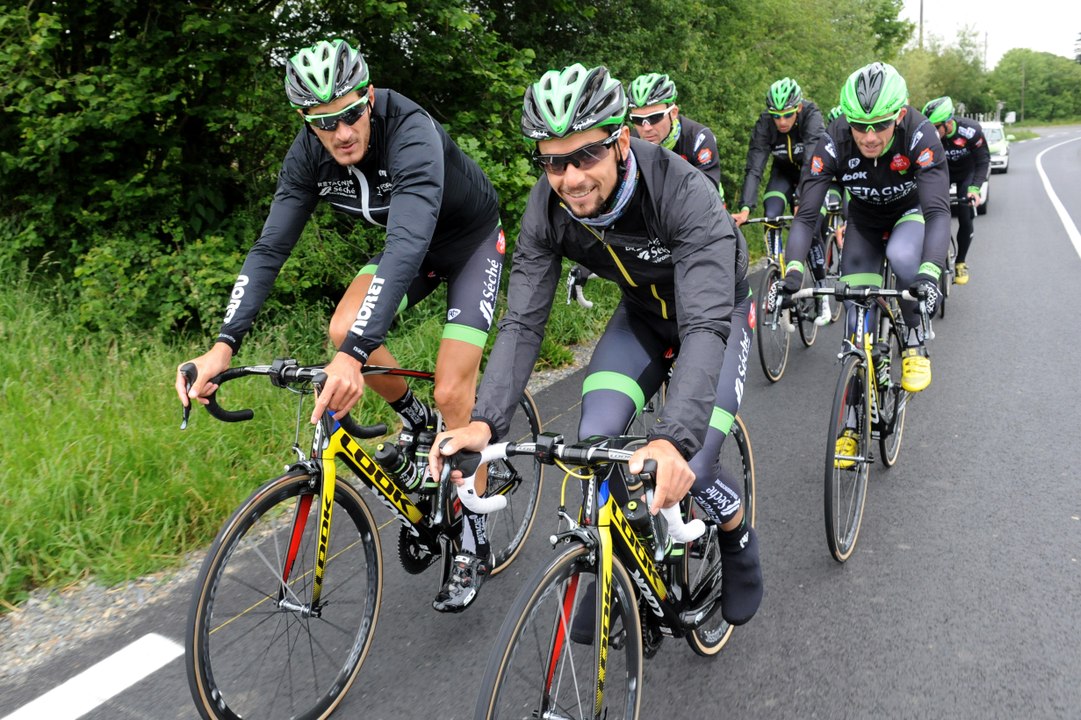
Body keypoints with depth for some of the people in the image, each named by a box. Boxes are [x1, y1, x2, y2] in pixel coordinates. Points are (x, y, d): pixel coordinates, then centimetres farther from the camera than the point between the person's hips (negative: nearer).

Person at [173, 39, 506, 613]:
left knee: (453, 391, -15)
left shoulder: (412, 134, -36)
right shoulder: (308, 155, -18)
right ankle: (416, 418, 10)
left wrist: (357, 353, -60)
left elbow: (406, 246, -49)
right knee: (345, 328, -21)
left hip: (472, 241, -5)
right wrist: (224, 344, -34)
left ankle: (472, 535, 3)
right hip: (411, 247, 6)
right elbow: (269, 249, -20)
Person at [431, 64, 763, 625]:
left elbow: (706, 326, -47)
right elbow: (523, 322, -25)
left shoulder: (686, 194, -38)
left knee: (689, 473, -15)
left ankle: (738, 537, 21)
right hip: (642, 315, 4)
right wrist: (485, 421, -40)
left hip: (714, 314, -3)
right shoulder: (548, 207, -24)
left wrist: (674, 440, -61)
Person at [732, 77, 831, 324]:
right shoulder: (764, 124, -25)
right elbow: (754, 168, -32)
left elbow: (812, 162, -42)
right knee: (771, 218, -24)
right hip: (785, 171, 2)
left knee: (812, 229, -13)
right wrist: (745, 208, -45)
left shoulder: (811, 116, -32)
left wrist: (802, 201, -55)